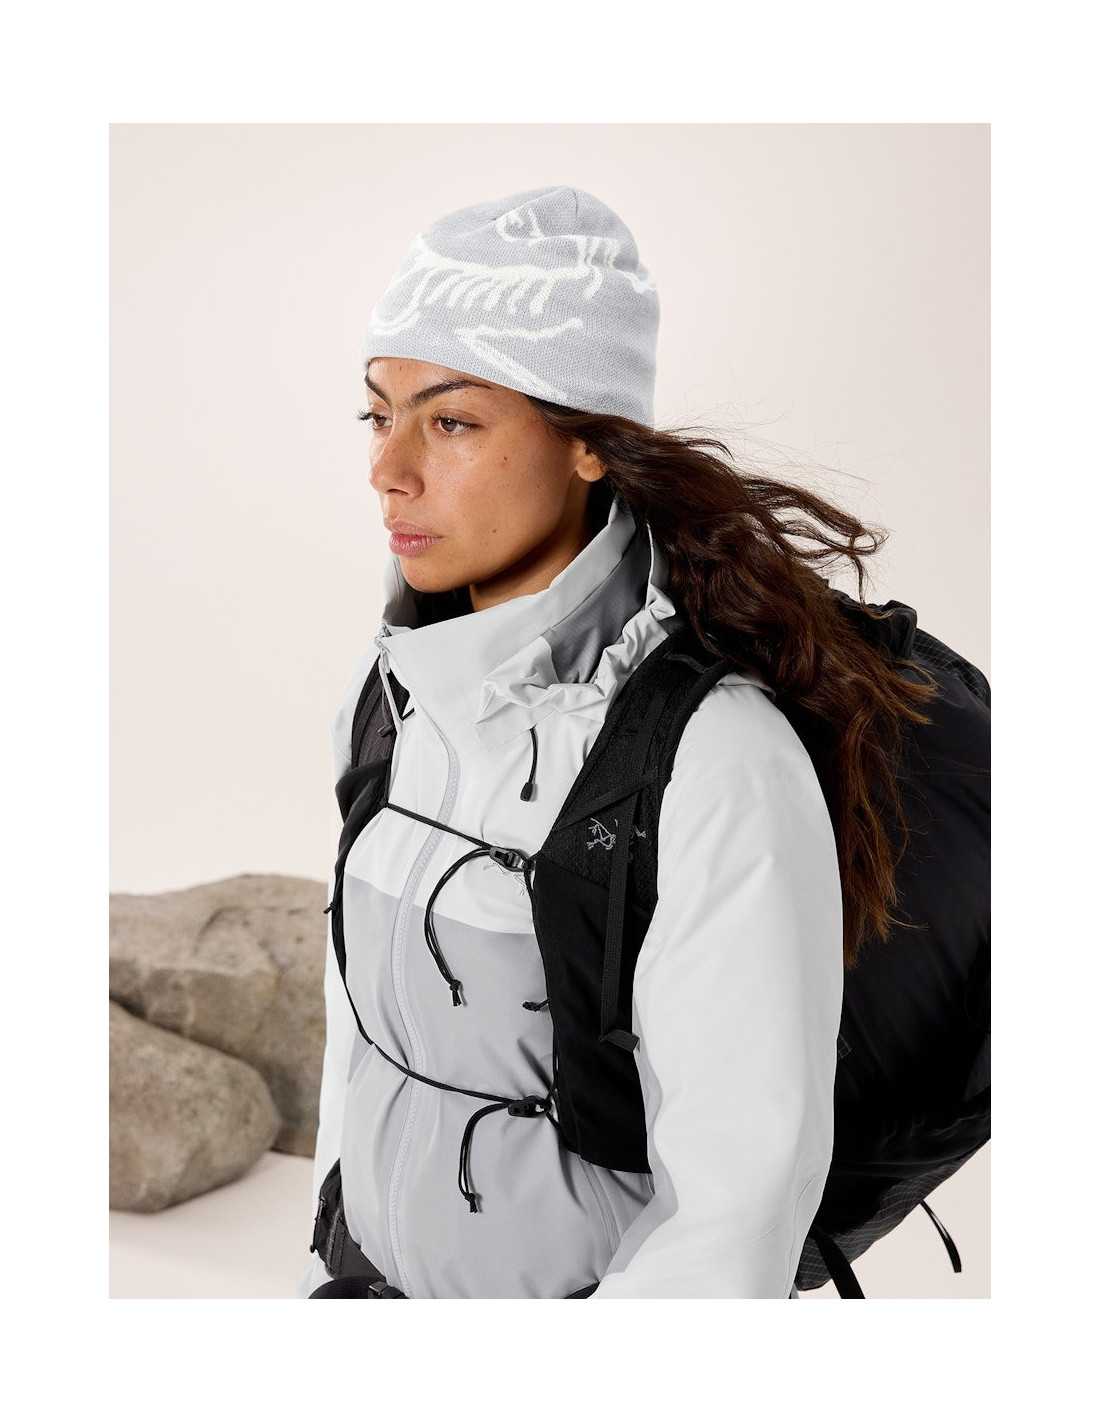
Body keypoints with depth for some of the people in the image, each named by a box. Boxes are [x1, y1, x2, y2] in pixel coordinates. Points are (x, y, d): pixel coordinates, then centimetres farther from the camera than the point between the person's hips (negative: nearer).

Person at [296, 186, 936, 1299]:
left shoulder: (720, 761, -25)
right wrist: (326, 1278, 12)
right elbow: (369, 1023, 8)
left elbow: (740, 1208, -22)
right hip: (389, 1273, 6)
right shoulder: (398, 688, -3)